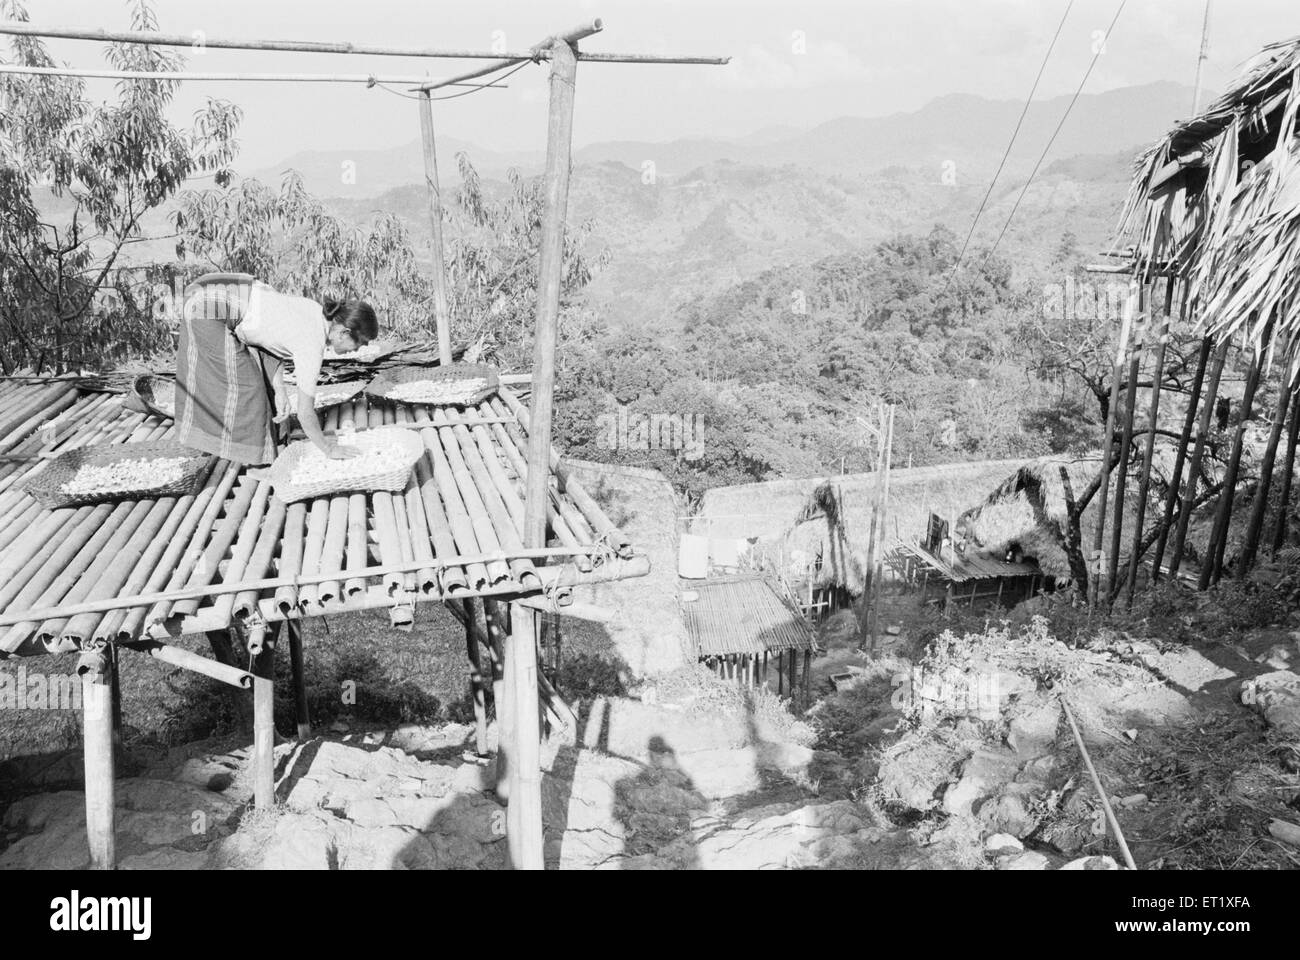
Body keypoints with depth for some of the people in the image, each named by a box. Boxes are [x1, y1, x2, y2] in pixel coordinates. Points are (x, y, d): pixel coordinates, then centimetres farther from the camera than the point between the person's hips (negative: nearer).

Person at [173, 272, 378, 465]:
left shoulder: (316, 312, 2)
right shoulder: (313, 348, -20)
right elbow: (305, 413, -14)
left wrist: (279, 390, 4)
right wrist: (329, 448, -1)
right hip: (208, 308, -9)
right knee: (242, 385, 2)